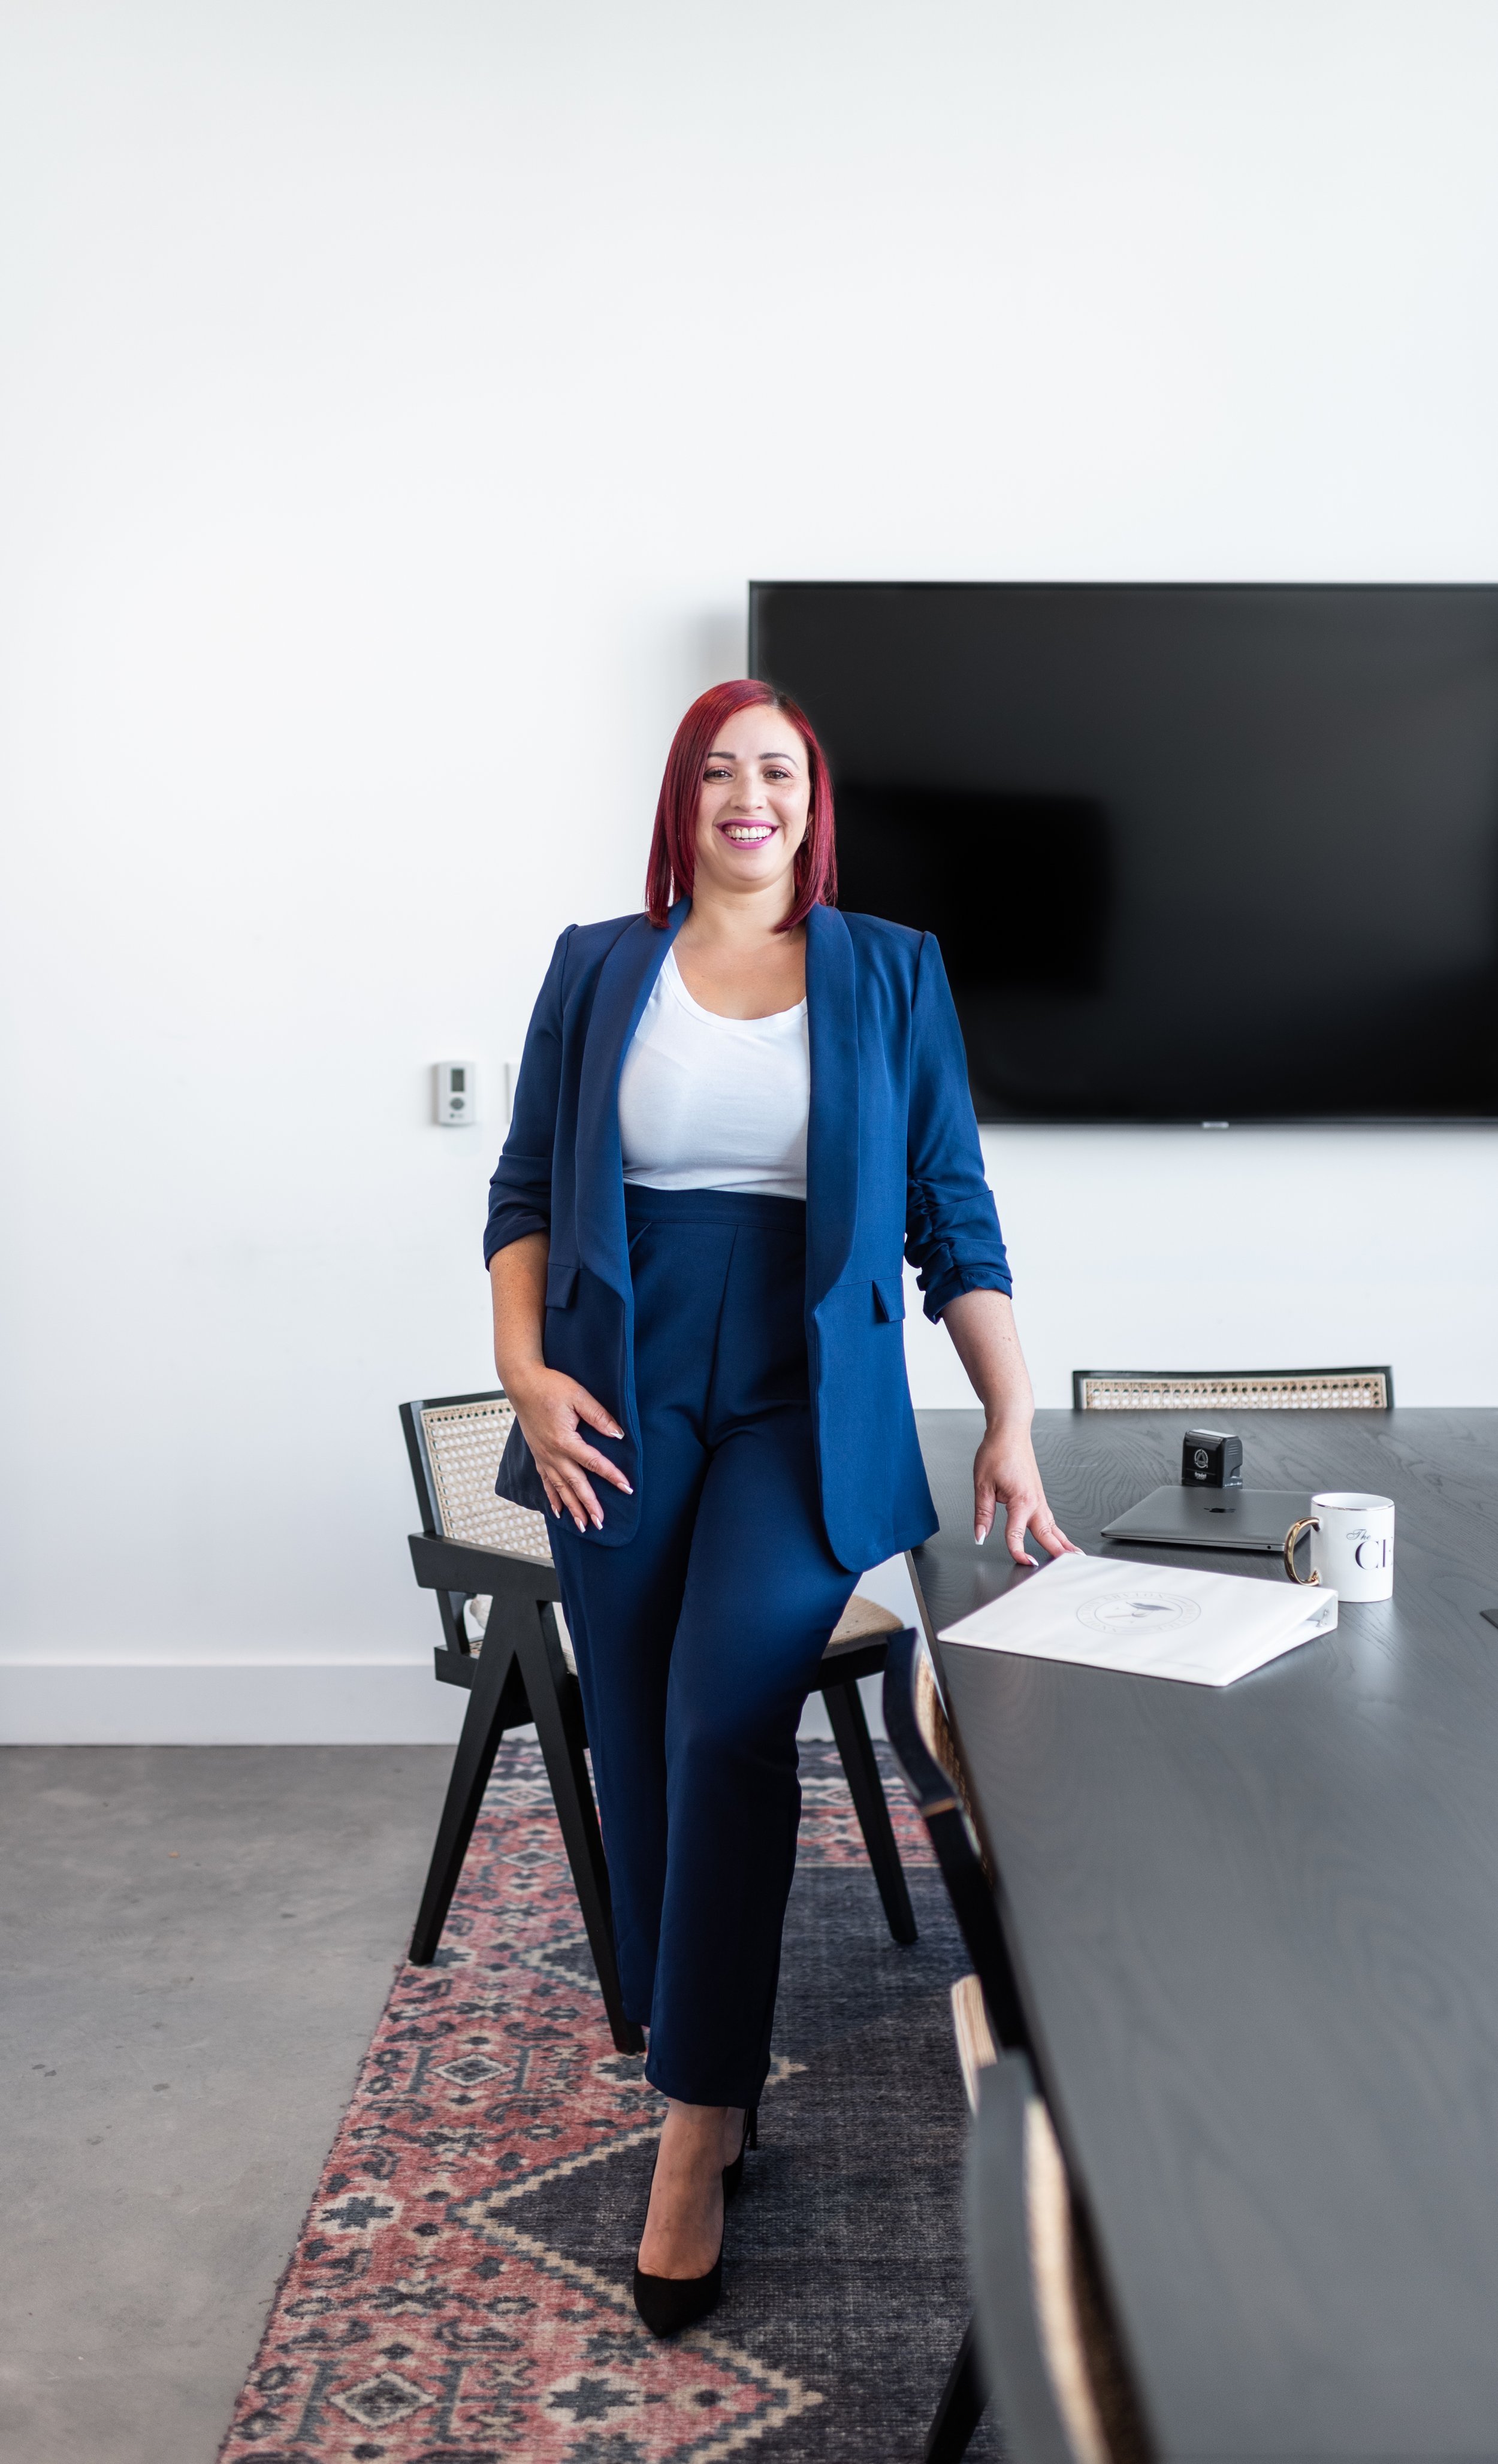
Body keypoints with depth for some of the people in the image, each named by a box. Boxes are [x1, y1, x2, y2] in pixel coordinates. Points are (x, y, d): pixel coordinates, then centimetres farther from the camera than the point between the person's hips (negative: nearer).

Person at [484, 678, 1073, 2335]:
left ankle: (696, 2127, -9)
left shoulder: (891, 974, 8)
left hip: (806, 1405, -2)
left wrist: (1011, 1426, 1)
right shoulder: (596, 968, 10)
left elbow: (952, 1215, 7)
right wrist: (524, 1367, -6)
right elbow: (524, 1191, 9)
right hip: (623, 1403, 2)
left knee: (727, 1716, -20)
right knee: (640, 1755, 3)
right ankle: (703, 2072, 22)